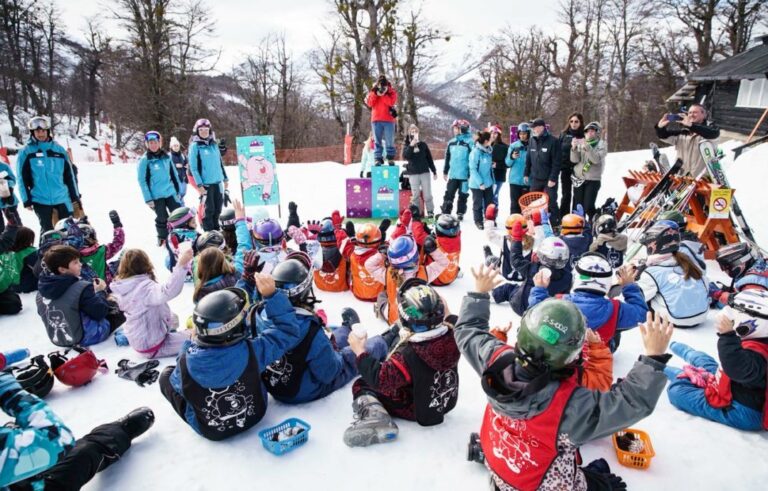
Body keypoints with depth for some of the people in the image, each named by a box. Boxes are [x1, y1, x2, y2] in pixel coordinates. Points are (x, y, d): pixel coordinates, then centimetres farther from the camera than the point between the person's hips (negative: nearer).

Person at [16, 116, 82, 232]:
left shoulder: (59, 149, 6)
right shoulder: (25, 152, -2)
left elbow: (70, 174, 9)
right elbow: (22, 178, -1)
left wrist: (75, 196, 7)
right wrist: (26, 200, -5)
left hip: (62, 198, 2)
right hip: (40, 200, -2)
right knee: (47, 231, 4)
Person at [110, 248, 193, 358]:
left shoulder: (123, 286, -7)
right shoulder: (145, 287, -31)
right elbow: (168, 292, -51)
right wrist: (181, 265, -59)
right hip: (151, 345, -10)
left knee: (173, 318, 31)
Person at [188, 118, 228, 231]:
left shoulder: (214, 144, 11)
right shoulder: (195, 146, -5)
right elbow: (193, 167, -8)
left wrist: (225, 178, 17)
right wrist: (199, 184, -14)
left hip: (217, 182, 5)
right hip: (205, 183, -5)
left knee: (218, 209, 11)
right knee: (208, 210, -4)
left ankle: (216, 231, 25)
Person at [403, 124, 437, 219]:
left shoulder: (423, 144, 9)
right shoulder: (407, 145, 7)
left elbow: (429, 158, 11)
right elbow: (405, 156, -13)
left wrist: (434, 171, 9)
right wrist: (411, 146, -22)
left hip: (425, 172, 1)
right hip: (413, 173, -1)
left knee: (427, 194, 0)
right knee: (415, 194, 1)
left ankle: (430, 211, 6)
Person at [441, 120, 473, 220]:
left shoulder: (469, 142, -9)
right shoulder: (451, 142, 8)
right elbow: (447, 158, 16)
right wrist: (445, 171, 17)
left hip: (464, 175, -4)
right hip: (453, 174, 5)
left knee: (463, 195, 8)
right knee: (449, 194, 5)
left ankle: (460, 214, 20)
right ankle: (445, 213, 12)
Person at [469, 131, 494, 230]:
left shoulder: (488, 151, 4)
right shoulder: (476, 152, -17)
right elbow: (473, 169, -19)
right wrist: (480, 183, -21)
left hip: (488, 183, 7)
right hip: (477, 184, -7)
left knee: (490, 203, 13)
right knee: (478, 204, 9)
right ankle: (478, 221, 24)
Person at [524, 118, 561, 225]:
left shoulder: (552, 141, -11)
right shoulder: (532, 141, 7)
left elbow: (557, 162, -14)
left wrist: (553, 178, -18)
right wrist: (526, 174, 11)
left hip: (549, 180, -5)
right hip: (535, 179, 6)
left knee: (551, 204, -1)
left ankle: (555, 224, 7)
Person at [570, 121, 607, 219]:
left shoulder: (602, 144, 0)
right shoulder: (580, 142, 5)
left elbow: (596, 159, -16)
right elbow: (574, 160, -3)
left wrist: (587, 147, -28)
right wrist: (574, 148, -20)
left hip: (593, 180, -3)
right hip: (578, 178, 3)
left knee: (588, 207, -9)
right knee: (578, 206, 5)